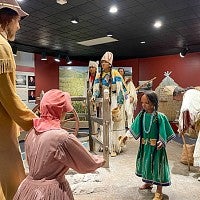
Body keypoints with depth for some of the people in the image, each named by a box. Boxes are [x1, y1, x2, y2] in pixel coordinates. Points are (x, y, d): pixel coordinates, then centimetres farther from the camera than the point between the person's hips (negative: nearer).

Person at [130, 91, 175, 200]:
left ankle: (159, 191, 21)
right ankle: (148, 182, 45)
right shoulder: (141, 115, -3)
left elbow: (164, 133, -12)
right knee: (145, 163, 20)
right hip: (144, 145, 5)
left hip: (155, 146, -5)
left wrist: (162, 142, -25)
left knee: (157, 165, 4)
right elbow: (134, 129, 3)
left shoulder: (160, 117, -17)